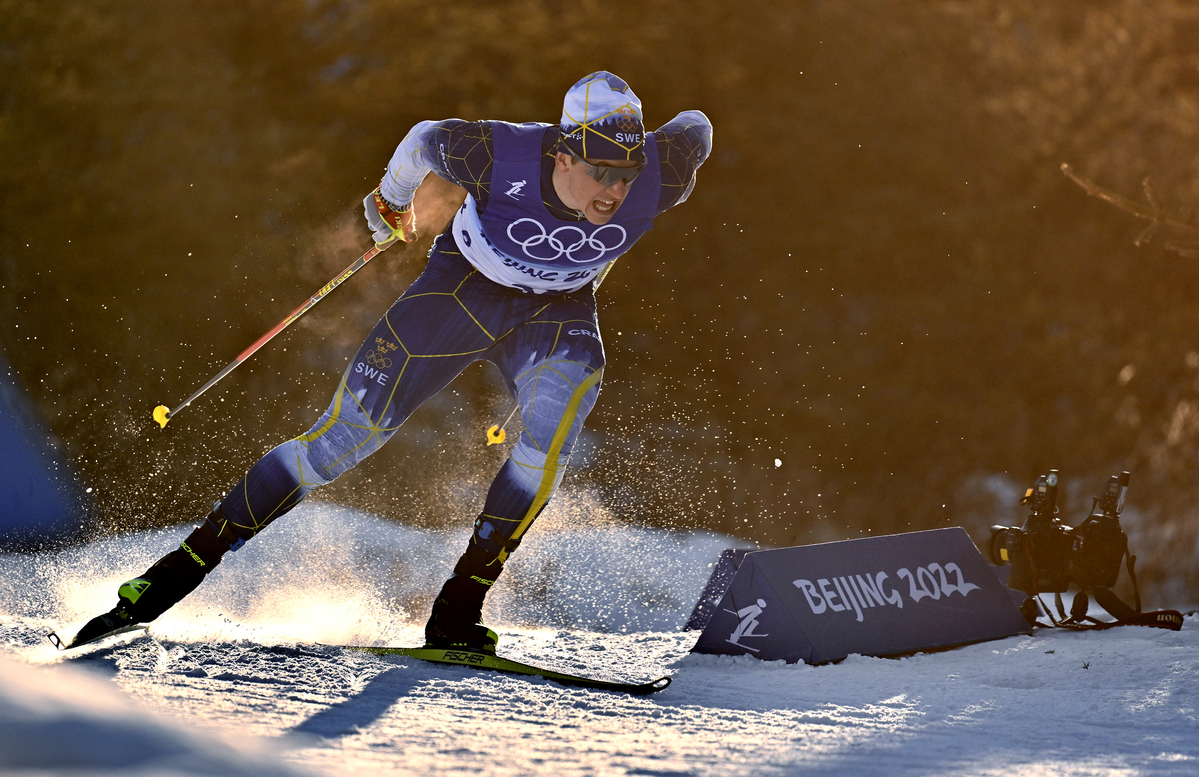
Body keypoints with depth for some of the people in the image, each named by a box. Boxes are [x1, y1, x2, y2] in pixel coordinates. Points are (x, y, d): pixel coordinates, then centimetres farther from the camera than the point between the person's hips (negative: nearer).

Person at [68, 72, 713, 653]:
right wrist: (391, 202, 10)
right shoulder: (500, 157, -34)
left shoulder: (659, 175, -30)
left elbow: (696, 130, -6)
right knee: (345, 436, -7)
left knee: (568, 391, -31)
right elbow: (428, 139, -12)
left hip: (556, 309, 2)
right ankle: (182, 569, 6)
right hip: (462, 287, -2)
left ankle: (457, 611, -22)